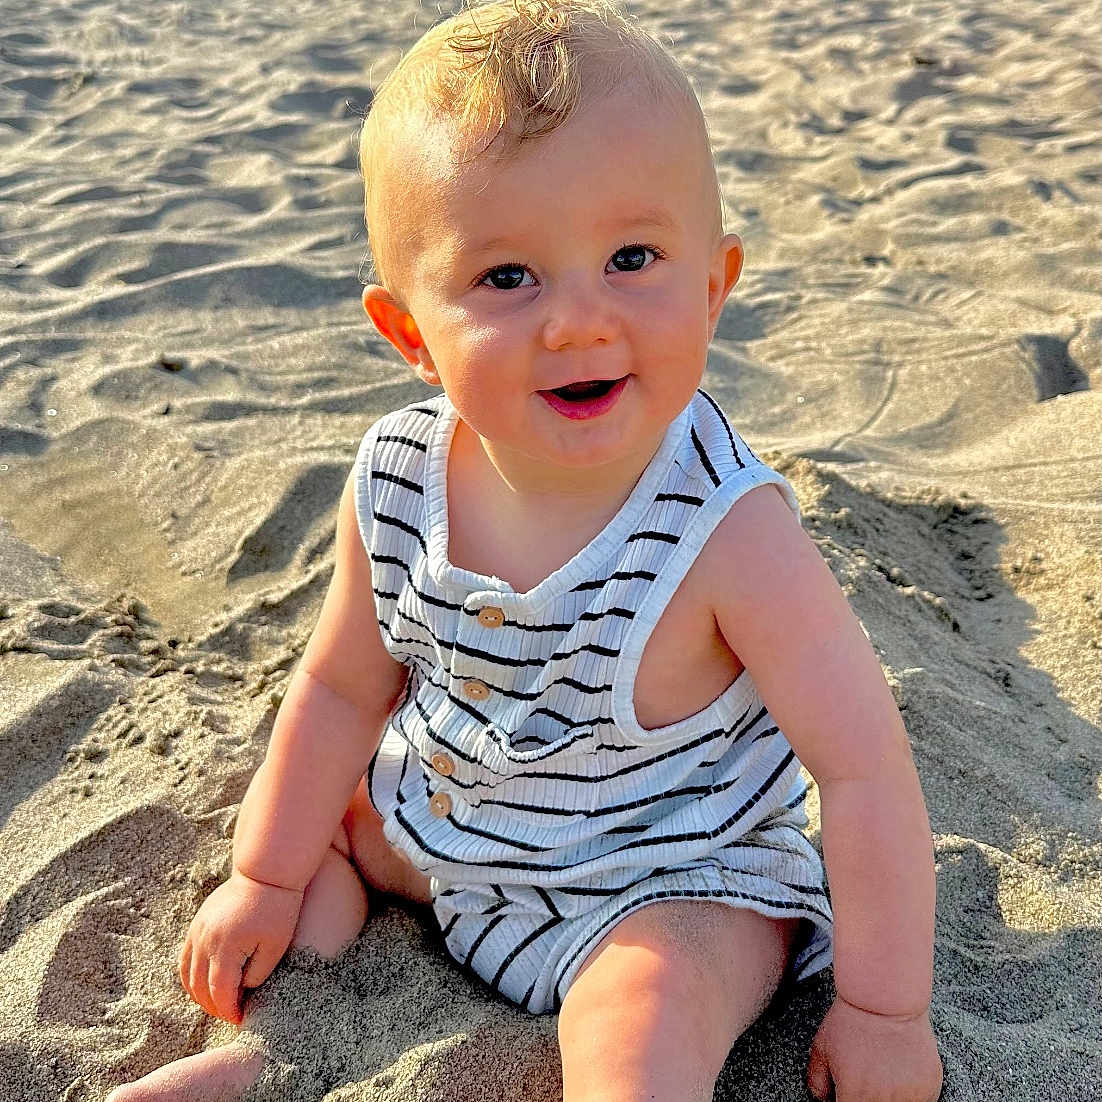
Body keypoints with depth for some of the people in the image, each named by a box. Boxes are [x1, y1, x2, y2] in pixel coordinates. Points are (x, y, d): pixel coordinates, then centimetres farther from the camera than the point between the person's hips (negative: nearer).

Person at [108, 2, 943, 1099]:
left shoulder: (728, 535, -32)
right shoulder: (397, 487, -18)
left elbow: (865, 768, -24)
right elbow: (345, 687, -1)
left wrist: (883, 1010, -16)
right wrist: (266, 881, 6)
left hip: (667, 881, -5)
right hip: (442, 822, 6)